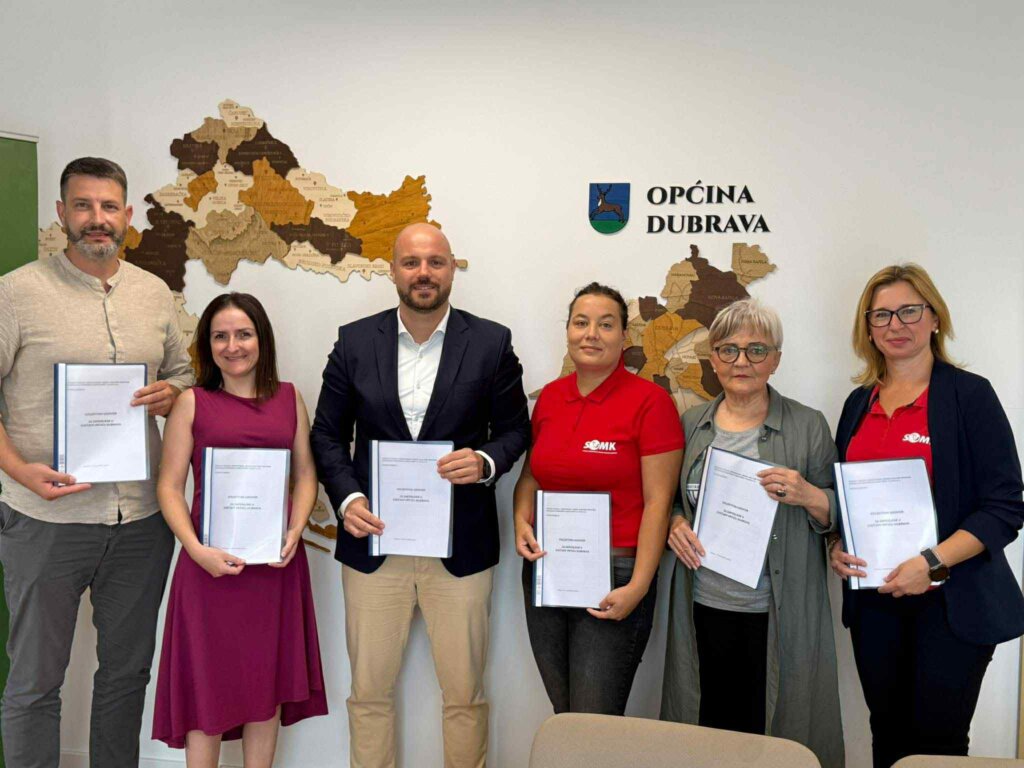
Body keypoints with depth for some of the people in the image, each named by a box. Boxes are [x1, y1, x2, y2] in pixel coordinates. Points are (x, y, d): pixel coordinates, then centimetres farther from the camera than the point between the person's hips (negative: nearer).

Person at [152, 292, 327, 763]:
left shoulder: (289, 398, 7)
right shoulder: (192, 403, 0)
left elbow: (306, 473, 8)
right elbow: (169, 486, -3)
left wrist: (294, 532, -8)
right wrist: (197, 550, -16)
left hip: (276, 560, 3)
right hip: (212, 563, -2)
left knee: (269, 683, 12)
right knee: (208, 686, 6)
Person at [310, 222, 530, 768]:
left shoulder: (492, 343, -1)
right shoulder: (355, 341, 2)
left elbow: (515, 429, 6)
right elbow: (327, 433, 6)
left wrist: (486, 461, -15)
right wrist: (346, 498, -9)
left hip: (460, 547, -1)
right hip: (374, 540, 1)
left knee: (464, 693, 11)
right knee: (369, 692, 13)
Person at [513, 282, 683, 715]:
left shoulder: (649, 401, -9)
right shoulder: (549, 397, 8)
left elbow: (658, 501, -11)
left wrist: (637, 588, -15)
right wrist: (522, 522, -1)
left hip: (613, 581, -5)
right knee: (562, 715, 15)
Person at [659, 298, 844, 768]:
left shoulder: (808, 426, 0)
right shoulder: (691, 424, 8)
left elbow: (839, 515, 2)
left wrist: (807, 496, -17)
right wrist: (675, 522, -3)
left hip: (779, 617, -2)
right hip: (704, 609, 3)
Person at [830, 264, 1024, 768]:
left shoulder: (969, 395, -6)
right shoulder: (859, 402, 9)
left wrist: (933, 563, -21)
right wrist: (838, 546, -2)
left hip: (951, 602, -4)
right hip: (873, 598, 5)